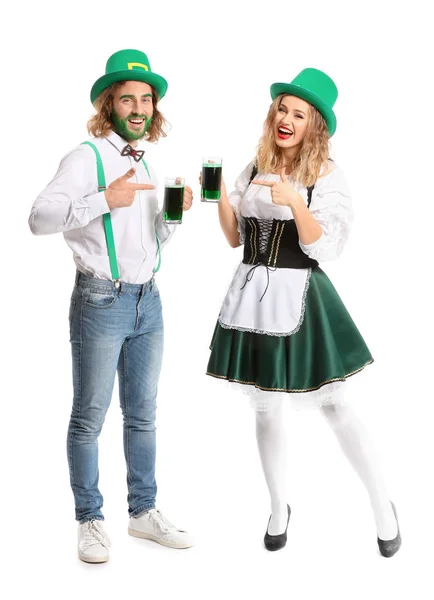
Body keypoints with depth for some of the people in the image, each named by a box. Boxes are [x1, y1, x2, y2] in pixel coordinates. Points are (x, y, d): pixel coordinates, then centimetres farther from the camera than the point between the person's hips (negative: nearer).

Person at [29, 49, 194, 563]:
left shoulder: (144, 164, 15)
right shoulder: (87, 157, -8)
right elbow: (40, 217, -21)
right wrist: (104, 199, -25)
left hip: (148, 300, 7)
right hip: (101, 302, -7)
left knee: (142, 414, 13)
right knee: (89, 417, 2)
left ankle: (143, 512, 25)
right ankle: (89, 521, 14)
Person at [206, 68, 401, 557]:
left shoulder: (328, 177, -5)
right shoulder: (254, 170, 8)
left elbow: (324, 249, -13)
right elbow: (234, 238, 11)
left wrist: (296, 202, -26)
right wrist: (221, 197, -6)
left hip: (299, 296, -4)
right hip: (252, 293, 4)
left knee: (333, 407, 0)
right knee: (266, 410, 12)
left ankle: (382, 503, 18)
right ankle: (278, 507, 30)